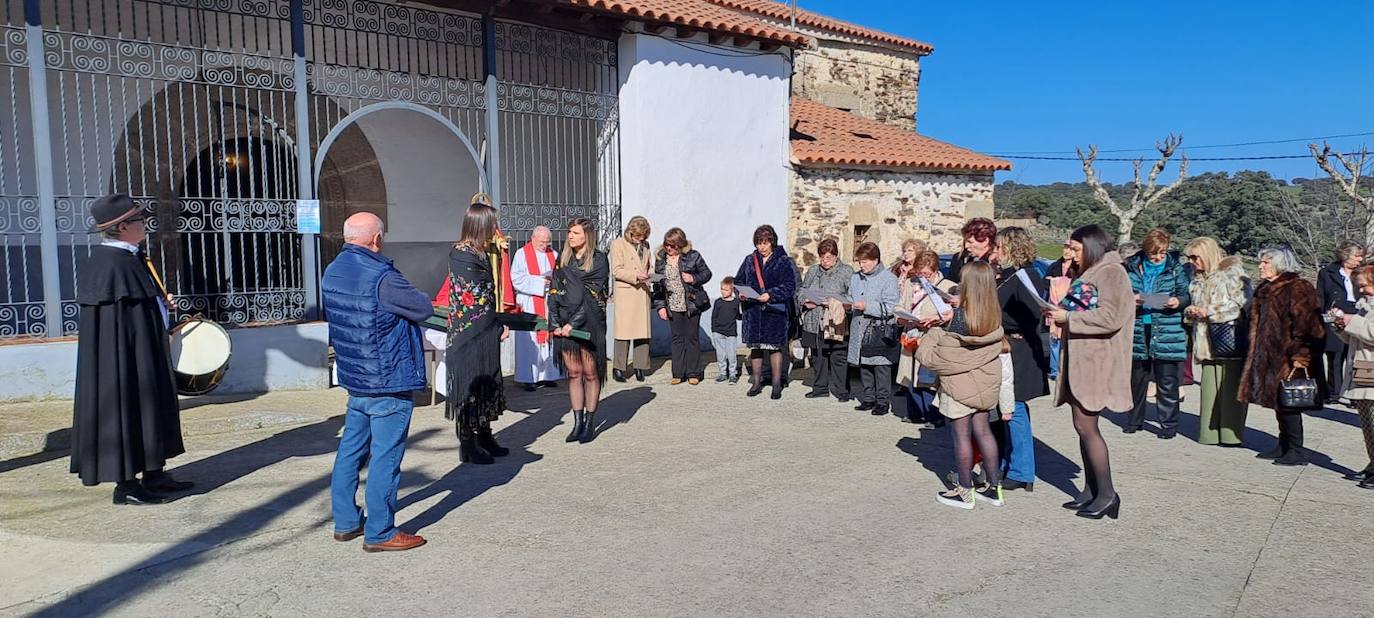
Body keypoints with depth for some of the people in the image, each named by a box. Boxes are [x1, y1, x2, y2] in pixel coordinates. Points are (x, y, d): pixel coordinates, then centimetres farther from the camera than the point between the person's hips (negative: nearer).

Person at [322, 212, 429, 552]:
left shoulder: (331, 272, 6)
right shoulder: (381, 277, -21)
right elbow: (424, 308, -13)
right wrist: (404, 297, 5)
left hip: (354, 377, 9)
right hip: (388, 382, -9)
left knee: (351, 448, 17)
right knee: (385, 457, -1)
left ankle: (345, 522, 27)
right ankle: (379, 533, 6)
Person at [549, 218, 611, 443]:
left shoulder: (598, 260, -3)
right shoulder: (563, 261, 11)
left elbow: (592, 296, -10)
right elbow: (554, 293, 7)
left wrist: (574, 323, -15)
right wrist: (555, 323, -5)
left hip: (589, 323, -4)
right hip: (565, 325, 4)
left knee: (590, 374, 2)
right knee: (573, 373, 6)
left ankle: (590, 424, 10)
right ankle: (578, 423, 12)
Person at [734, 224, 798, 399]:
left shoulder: (784, 261, -2)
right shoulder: (750, 260, 10)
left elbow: (790, 286, -8)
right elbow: (738, 281, 15)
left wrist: (771, 295, -19)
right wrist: (741, 293, -6)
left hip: (775, 311, -3)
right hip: (753, 311, 4)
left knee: (775, 346, 0)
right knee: (755, 346, 8)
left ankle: (777, 384, 10)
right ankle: (756, 382, 19)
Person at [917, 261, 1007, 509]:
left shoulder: (961, 315, -21)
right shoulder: (995, 315, -2)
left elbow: (945, 353, -16)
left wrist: (934, 333, 3)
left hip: (960, 383, -6)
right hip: (986, 381, 6)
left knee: (961, 435, 5)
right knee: (983, 431, 16)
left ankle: (965, 491, 14)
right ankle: (994, 487, 23)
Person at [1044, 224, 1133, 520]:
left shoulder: (1111, 272, -10)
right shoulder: (1090, 274, 21)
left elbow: (1110, 318, -21)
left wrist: (1068, 317, -17)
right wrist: (1060, 312, 9)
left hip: (1096, 361, -10)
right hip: (1081, 360, 10)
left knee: (1086, 426, -9)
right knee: (1084, 426, 9)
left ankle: (1107, 494, -2)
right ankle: (1092, 491, 15)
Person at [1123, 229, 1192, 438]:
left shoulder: (1177, 267, 0)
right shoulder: (1132, 266, 4)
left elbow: (1186, 294, 5)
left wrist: (1178, 301, -16)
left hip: (1167, 332, -2)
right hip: (1138, 330, 2)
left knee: (1167, 383, 1)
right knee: (1137, 379, 13)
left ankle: (1168, 423, 12)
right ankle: (1135, 419, 27)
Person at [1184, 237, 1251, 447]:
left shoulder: (1233, 272, -4)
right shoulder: (1198, 277, 18)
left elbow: (1242, 304, -14)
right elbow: (1195, 302, 28)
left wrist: (1208, 311, -13)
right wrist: (1191, 310, 4)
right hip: (1208, 341, 7)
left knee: (1231, 389, -4)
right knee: (1209, 389, 4)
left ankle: (1231, 435, 3)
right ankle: (1210, 433, 9)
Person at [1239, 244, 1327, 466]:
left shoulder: (1299, 289, -13)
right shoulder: (1265, 290, 15)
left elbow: (1307, 326, -19)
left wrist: (1299, 357, -21)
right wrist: (1256, 355, 20)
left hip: (1288, 360, -9)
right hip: (1270, 357, 9)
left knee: (1288, 404, -4)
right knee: (1278, 403, 14)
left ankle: (1297, 451, 5)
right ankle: (1284, 446, 24)